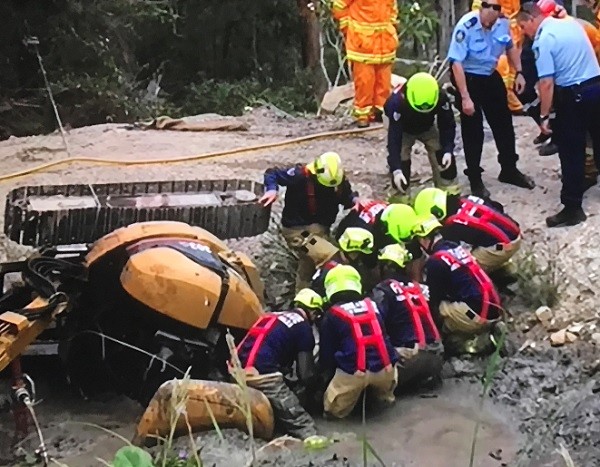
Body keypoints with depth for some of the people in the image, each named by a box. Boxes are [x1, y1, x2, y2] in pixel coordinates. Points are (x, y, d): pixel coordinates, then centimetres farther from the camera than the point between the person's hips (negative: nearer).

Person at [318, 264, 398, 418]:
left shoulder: (331, 315, 6)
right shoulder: (373, 305, 15)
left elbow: (326, 351, 11)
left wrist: (326, 375, 30)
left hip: (352, 371, -2)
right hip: (384, 367, 3)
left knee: (333, 409, 18)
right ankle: (385, 396, 21)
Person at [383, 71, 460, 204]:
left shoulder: (441, 98, -36)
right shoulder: (397, 102, -44)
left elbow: (447, 125, -21)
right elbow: (394, 138, -44)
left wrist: (448, 150, -33)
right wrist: (396, 169, -49)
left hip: (427, 127, 3)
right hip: (403, 130, -2)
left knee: (443, 156, -8)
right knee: (401, 161, -18)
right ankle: (402, 201, -4)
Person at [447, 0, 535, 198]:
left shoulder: (503, 23, -11)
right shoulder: (466, 26, -28)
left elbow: (510, 47, 11)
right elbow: (456, 63, -27)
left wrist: (519, 73, 4)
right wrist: (465, 98, -29)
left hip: (491, 77, 6)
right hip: (467, 78, -6)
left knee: (504, 122, 14)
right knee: (473, 129, -2)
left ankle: (509, 170, 31)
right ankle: (475, 178, 13)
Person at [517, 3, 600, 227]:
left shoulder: (542, 40, -13)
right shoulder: (573, 24, 10)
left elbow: (547, 83, -19)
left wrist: (544, 116, -14)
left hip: (573, 95, -7)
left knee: (572, 154, 1)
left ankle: (572, 208, 6)